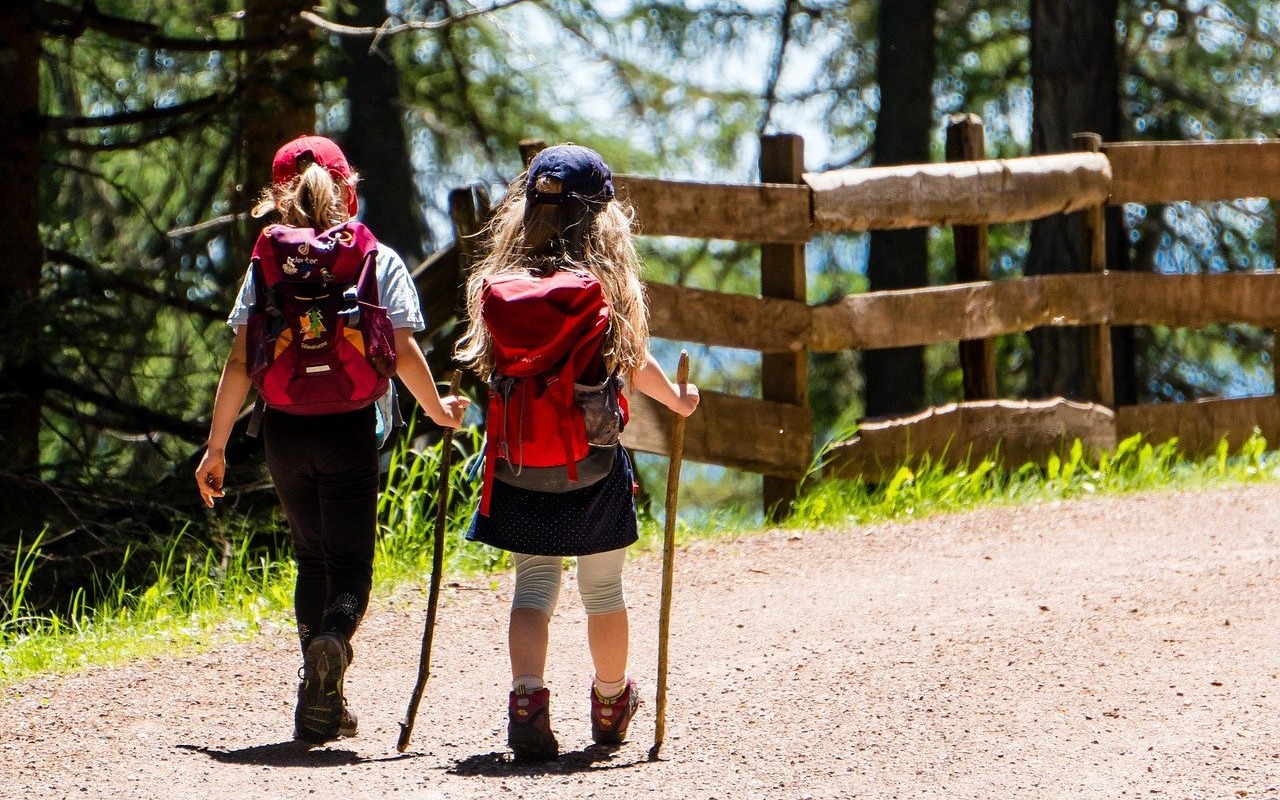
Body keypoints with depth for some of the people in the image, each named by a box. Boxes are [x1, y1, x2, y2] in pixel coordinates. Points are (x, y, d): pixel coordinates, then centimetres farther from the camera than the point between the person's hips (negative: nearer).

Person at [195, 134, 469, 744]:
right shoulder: (380, 261, -1)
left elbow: (241, 362, -1)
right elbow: (403, 353, -5)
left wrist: (216, 446, 3)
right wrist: (439, 411, 12)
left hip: (285, 428, 2)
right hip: (350, 426, -2)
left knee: (311, 557, 16)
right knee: (350, 561, 5)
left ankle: (321, 708, 14)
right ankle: (333, 638, -29)